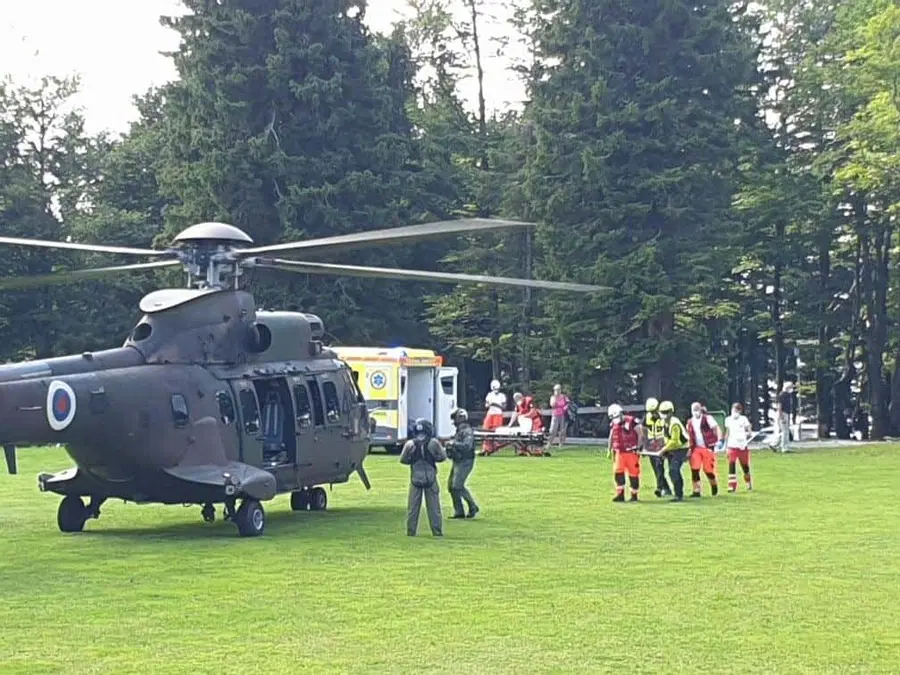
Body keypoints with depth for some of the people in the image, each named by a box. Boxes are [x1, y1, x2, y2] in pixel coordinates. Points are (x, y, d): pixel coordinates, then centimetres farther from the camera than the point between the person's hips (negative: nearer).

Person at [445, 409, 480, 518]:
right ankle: (459, 512, 12)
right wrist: (450, 448, 8)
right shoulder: (459, 430, 17)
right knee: (451, 486, 7)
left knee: (457, 486, -15)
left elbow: (467, 445, -29)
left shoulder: (467, 431, -15)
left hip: (465, 462, -10)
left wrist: (454, 443, -24)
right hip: (457, 461, 10)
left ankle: (473, 507, -3)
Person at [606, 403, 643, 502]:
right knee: (618, 472, -5)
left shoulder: (631, 421, -11)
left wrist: (638, 448, -11)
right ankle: (620, 494, 1)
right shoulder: (613, 424, 8)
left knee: (633, 473, 1)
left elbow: (640, 434, -8)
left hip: (631, 453, -5)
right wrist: (609, 450, 20)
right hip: (620, 452, 5)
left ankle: (634, 495, 13)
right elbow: (611, 437, 21)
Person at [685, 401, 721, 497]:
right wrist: (689, 447, 13)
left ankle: (715, 488, 27)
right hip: (696, 448, 5)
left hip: (707, 447, -4)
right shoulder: (690, 422, 10)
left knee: (708, 469, 0)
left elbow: (716, 428, -11)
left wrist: (719, 440, -20)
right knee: (694, 469, -7)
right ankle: (696, 491, -1)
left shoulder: (707, 418, -7)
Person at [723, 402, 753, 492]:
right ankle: (732, 486, -12)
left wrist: (747, 434, -20)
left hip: (742, 446, -1)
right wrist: (725, 445, 11)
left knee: (745, 466, 10)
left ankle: (749, 483, 32)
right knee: (731, 465, -11)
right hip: (732, 446, 1)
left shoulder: (743, 419, -3)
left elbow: (750, 432, -1)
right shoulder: (728, 420, 5)